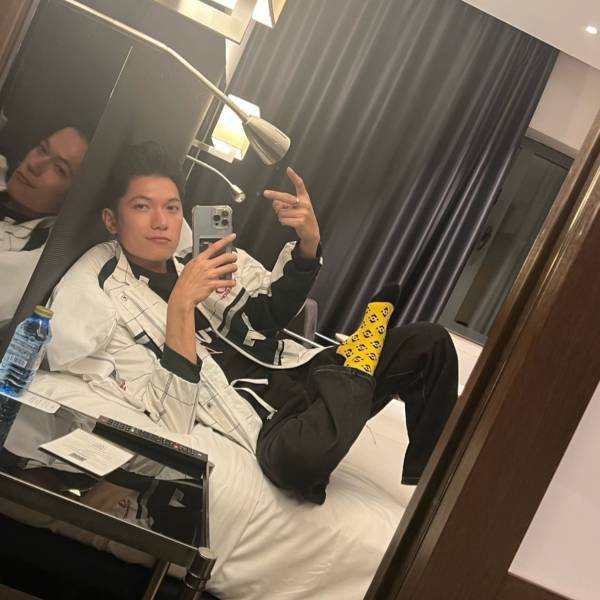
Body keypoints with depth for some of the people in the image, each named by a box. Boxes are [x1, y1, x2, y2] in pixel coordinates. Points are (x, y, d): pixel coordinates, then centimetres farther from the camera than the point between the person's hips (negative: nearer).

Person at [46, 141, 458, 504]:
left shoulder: (197, 251, 7)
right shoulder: (97, 298, -9)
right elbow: (173, 420, -16)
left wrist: (308, 243, -4)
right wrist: (181, 305, -26)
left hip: (295, 370, 7)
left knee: (430, 342, -5)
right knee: (300, 456, -40)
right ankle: (357, 362, -7)